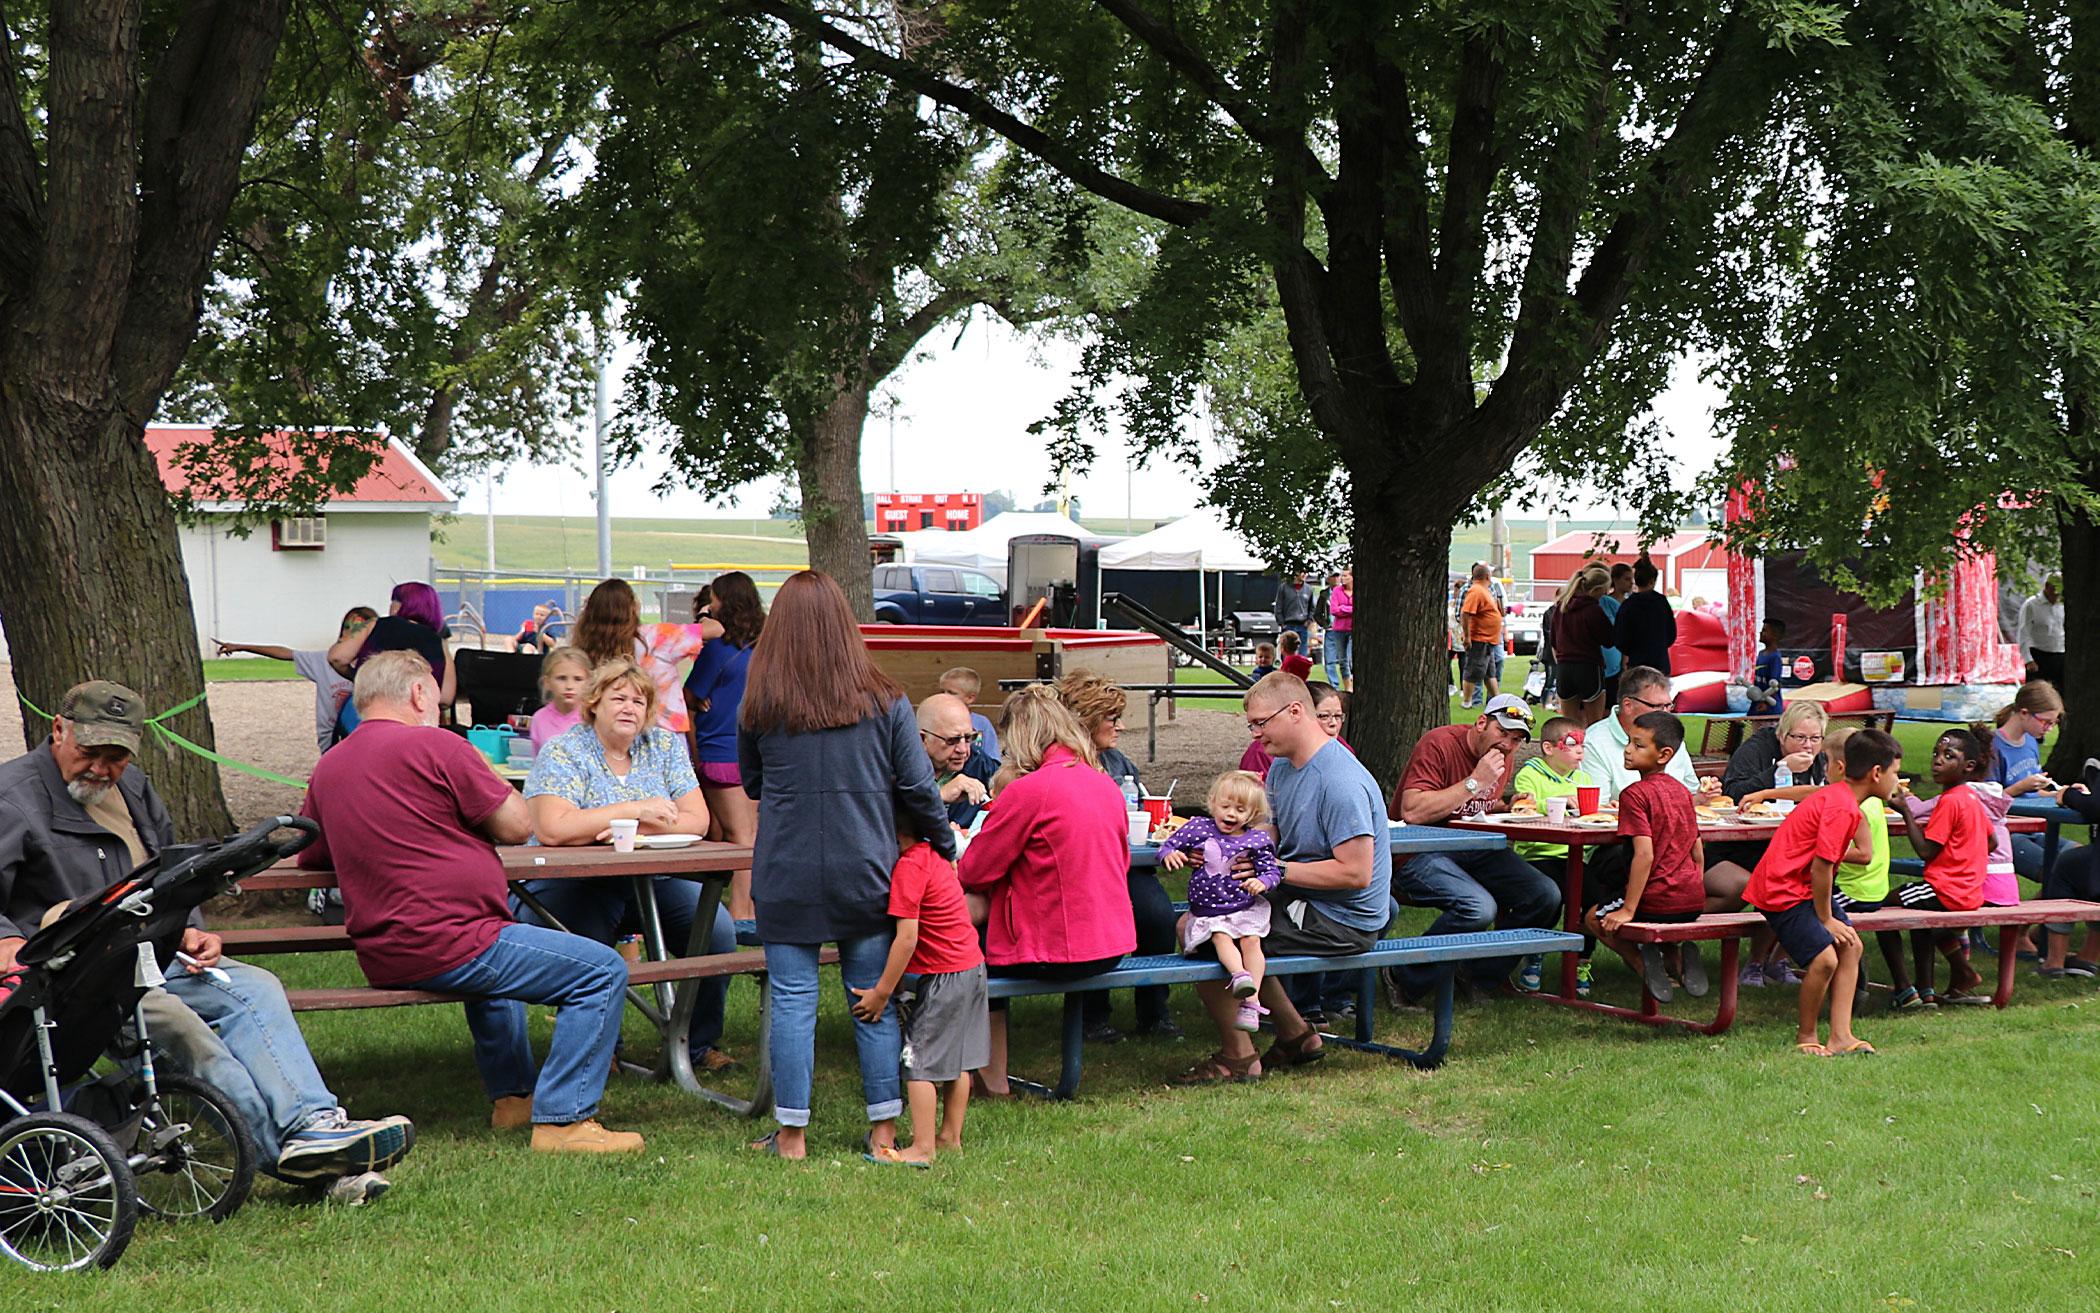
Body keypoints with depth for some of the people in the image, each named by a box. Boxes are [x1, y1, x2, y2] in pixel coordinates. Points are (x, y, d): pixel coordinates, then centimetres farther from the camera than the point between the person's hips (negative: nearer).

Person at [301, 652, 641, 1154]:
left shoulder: (326, 769, 12)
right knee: (602, 971, -8)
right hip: (446, 947, -9)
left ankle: (512, 1094, 40)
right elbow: (518, 826, -5)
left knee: (498, 949, 40)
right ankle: (562, 1119, -12)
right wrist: (480, 767, 11)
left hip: (378, 957, 9)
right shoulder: (434, 746, -10)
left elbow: (309, 855, 26)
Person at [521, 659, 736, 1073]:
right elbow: (552, 829, -23)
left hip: (651, 880, 4)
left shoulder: (665, 745, 8)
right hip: (571, 882, -4)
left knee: (717, 931, -17)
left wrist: (633, 830, -15)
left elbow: (696, 822, 1)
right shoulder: (561, 753, -6)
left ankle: (698, 1044, 3)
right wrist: (634, 809, -20)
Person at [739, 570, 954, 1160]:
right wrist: (945, 846, 12)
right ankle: (884, 1129, 17)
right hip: (865, 874, 1)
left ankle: (791, 1134, 11)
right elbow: (918, 787, -2)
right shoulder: (884, 701, -4)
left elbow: (751, 784, 10)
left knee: (793, 1000, 5)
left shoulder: (761, 706, -4)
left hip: (786, 876, -1)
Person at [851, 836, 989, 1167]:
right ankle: (950, 1137, 25)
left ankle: (923, 1148, -3)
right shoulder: (935, 854, 6)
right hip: (973, 966, 10)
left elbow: (907, 938, -21)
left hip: (943, 976, -10)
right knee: (956, 1058, 16)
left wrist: (882, 992, -16)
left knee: (919, 1059, -3)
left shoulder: (909, 867, -21)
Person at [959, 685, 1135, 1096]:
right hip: (1114, 946, 8)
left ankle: (992, 1078, 24)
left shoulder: (1028, 789, -16)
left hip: (1056, 953, -8)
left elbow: (974, 871, -9)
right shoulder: (1107, 786, 6)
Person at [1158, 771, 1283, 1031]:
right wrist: (1169, 854, -21)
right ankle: (1240, 975, -50)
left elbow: (1273, 871, 2)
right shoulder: (1199, 828, 1)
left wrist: (1262, 882, -21)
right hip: (1207, 911, 0)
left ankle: (1251, 1001, -23)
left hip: (1245, 908, 0)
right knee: (1221, 937, -28)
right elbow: (1170, 845, 3)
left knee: (1251, 940, -22)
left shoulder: (1256, 841, 1)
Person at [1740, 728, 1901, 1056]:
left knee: (1850, 946, 3)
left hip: (1806, 887, 10)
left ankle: (1840, 1036, 4)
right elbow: (1820, 868, -23)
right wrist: (1826, 920, -12)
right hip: (1783, 891, -10)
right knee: (1825, 957, -18)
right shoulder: (1843, 808, -22)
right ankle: (1806, 1036, 2)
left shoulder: (1837, 795, 8)